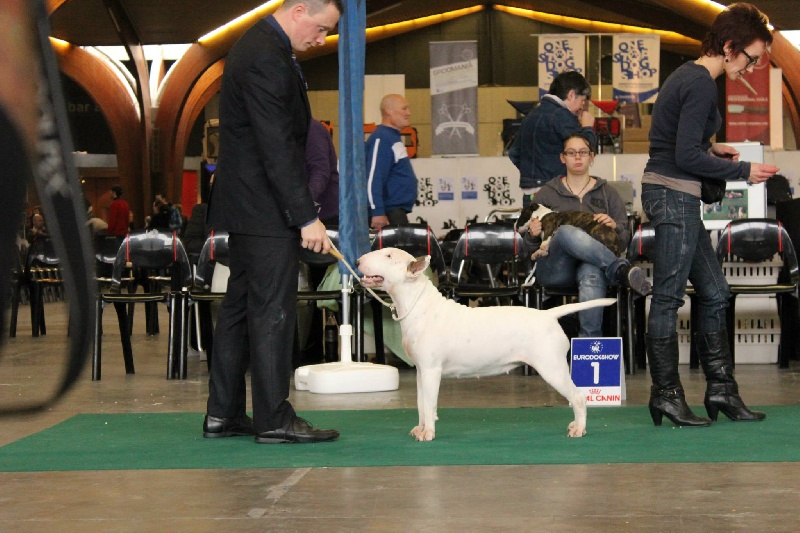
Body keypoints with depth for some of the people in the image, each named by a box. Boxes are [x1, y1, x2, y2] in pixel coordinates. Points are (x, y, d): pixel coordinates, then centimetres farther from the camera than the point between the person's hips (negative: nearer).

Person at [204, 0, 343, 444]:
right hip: (265, 208, -11)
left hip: (247, 205, 11)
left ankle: (223, 414, 17)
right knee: (273, 311, -6)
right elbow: (278, 149, -23)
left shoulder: (259, 46, 15)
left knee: (239, 307, 12)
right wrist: (306, 216, -21)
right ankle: (274, 419, -1)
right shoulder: (266, 59, -19)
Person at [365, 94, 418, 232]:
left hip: (397, 211, 10)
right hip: (388, 215, -10)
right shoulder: (381, 139, -14)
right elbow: (373, 178, -22)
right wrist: (378, 212, -27)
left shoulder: (394, 137, 17)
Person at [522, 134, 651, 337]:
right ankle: (621, 270, -40)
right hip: (555, 270, 0)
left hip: (593, 263, 0)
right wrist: (533, 235, -6)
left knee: (592, 274, -40)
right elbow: (531, 247, 18)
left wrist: (615, 227, -9)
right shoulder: (546, 194, 18)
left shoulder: (607, 193, 19)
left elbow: (624, 241, 14)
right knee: (567, 231, -35)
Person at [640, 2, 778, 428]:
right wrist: (743, 171, -12)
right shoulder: (701, 84, -16)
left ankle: (720, 388, 16)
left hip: (673, 194, 11)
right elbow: (687, 156, -20)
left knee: (714, 292, 12)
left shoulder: (689, 75, 15)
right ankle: (666, 395, 4)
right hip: (674, 195, -11)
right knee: (668, 297, -3)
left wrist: (711, 149, 10)